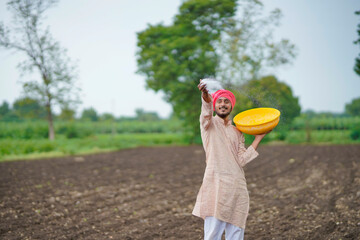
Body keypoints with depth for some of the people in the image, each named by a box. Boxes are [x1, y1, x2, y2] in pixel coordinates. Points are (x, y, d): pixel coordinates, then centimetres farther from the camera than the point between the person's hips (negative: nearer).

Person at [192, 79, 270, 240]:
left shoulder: (237, 133, 18)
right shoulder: (209, 124, 8)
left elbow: (242, 160, 4)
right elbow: (207, 109, -17)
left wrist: (259, 138, 4)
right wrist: (205, 95, -39)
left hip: (237, 188, 4)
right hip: (216, 186, -4)